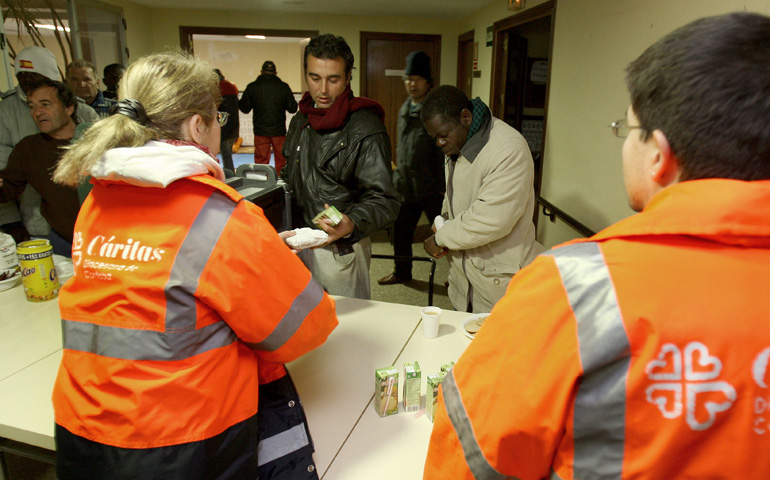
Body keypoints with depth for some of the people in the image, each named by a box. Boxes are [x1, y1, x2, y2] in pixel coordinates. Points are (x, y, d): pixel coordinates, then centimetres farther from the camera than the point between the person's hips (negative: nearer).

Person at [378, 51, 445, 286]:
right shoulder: (405, 108, 13)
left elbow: (444, 150, -17)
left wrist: (443, 185, -20)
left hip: (432, 187, -7)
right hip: (405, 185, 7)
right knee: (401, 231, 16)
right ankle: (402, 272, 34)